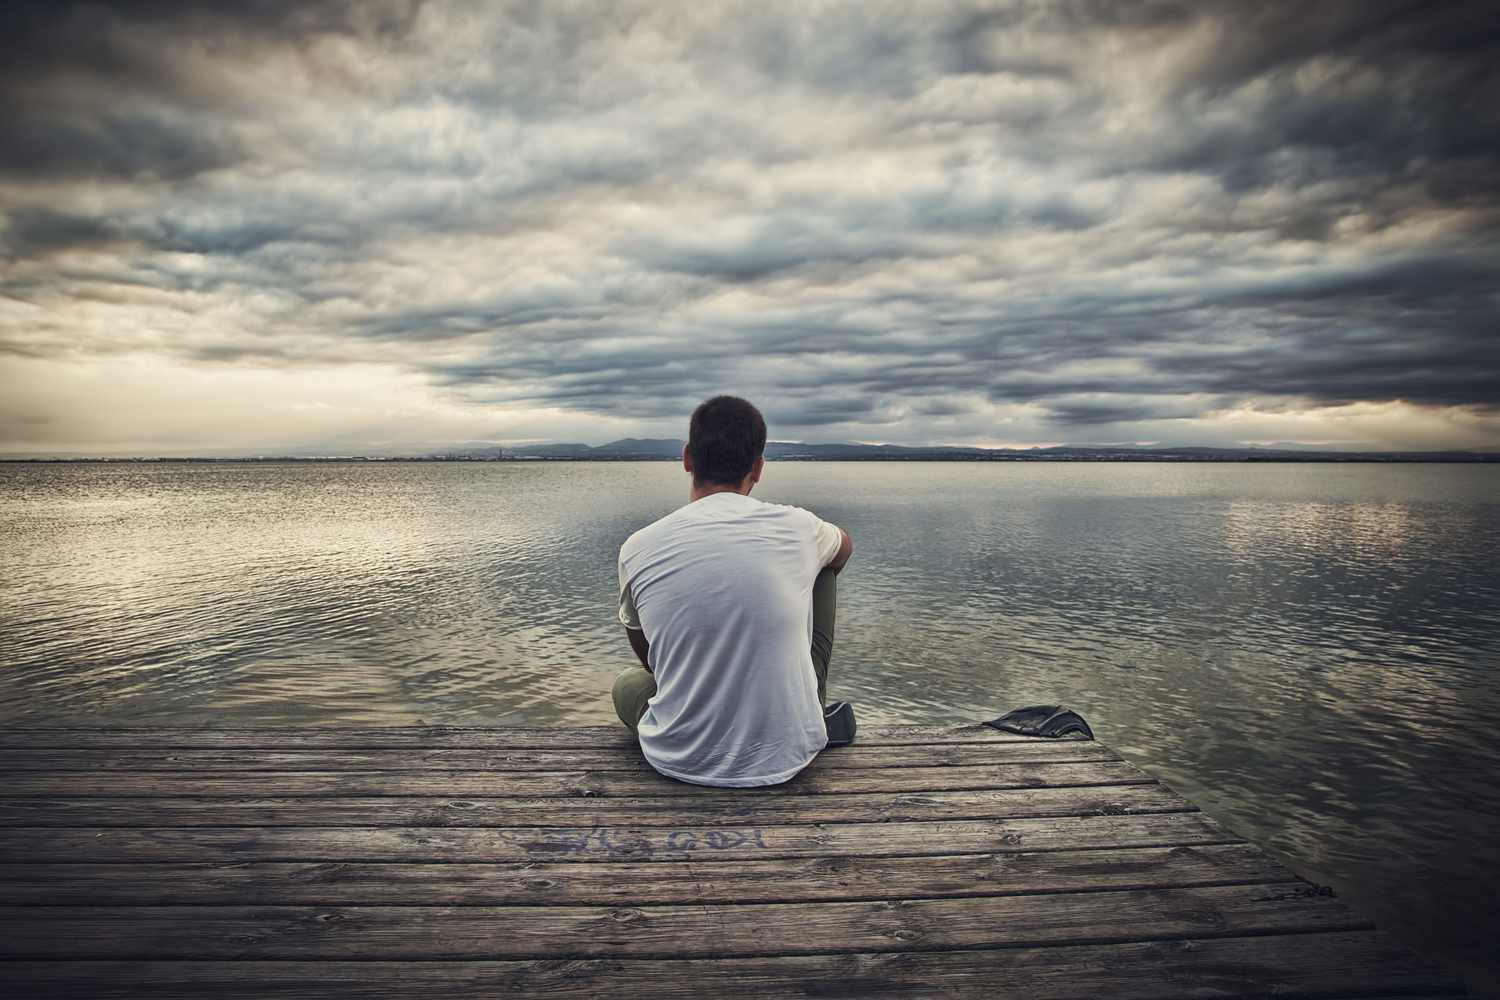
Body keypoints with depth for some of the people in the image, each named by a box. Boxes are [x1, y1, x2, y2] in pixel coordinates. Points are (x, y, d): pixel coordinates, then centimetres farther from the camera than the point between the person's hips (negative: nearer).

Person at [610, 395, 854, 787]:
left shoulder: (637, 549, -9)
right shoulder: (797, 528, -10)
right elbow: (845, 545, 17)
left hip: (680, 762, 1)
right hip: (787, 757, -1)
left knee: (626, 682, 36)